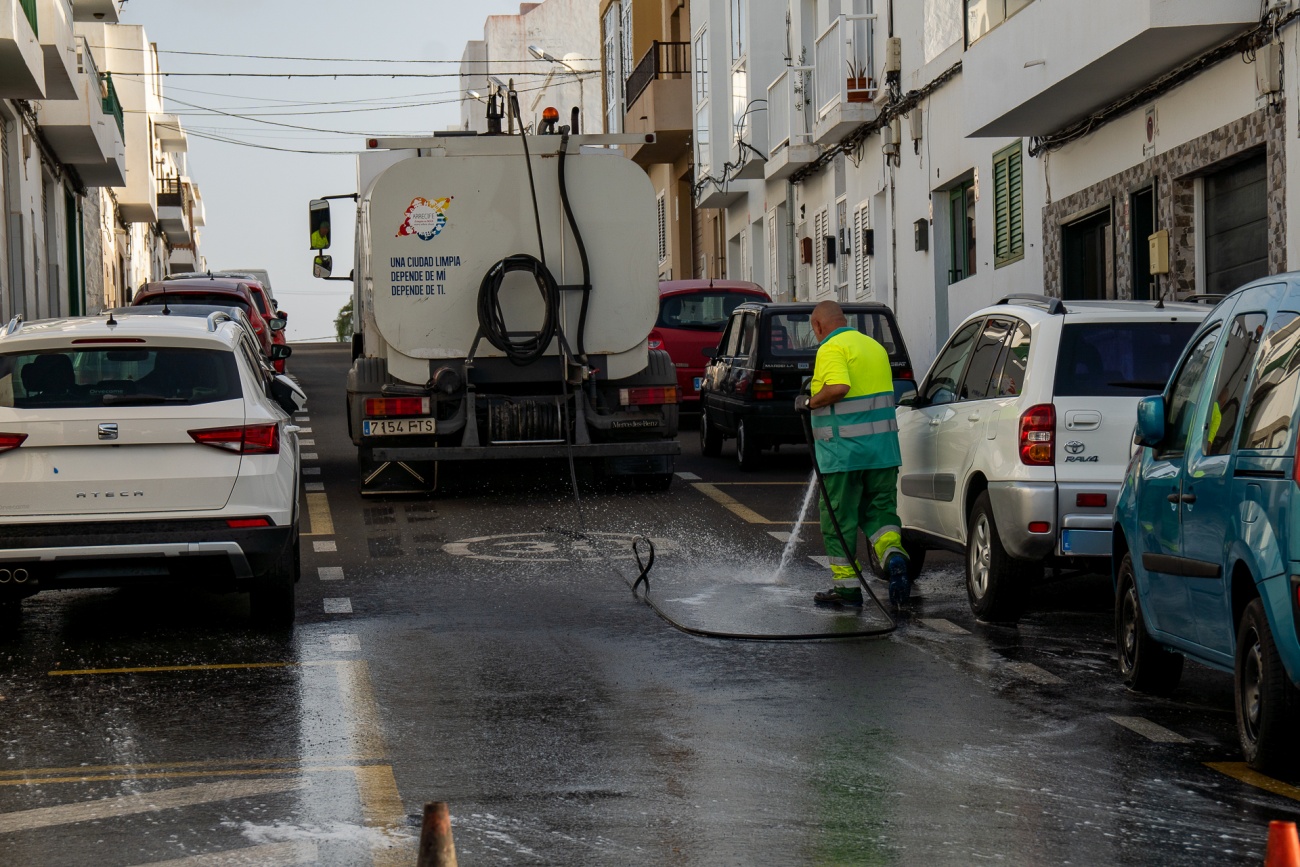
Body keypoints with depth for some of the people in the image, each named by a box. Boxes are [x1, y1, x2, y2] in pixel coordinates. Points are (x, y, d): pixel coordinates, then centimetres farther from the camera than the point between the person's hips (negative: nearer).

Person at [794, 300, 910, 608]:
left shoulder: (831, 349, -10)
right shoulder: (874, 346, 16)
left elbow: (838, 387, -27)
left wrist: (810, 402, -11)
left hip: (843, 450, -7)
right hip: (883, 447, 7)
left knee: (839, 518, 4)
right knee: (879, 510, 13)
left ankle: (846, 585, 9)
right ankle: (894, 554, -14)